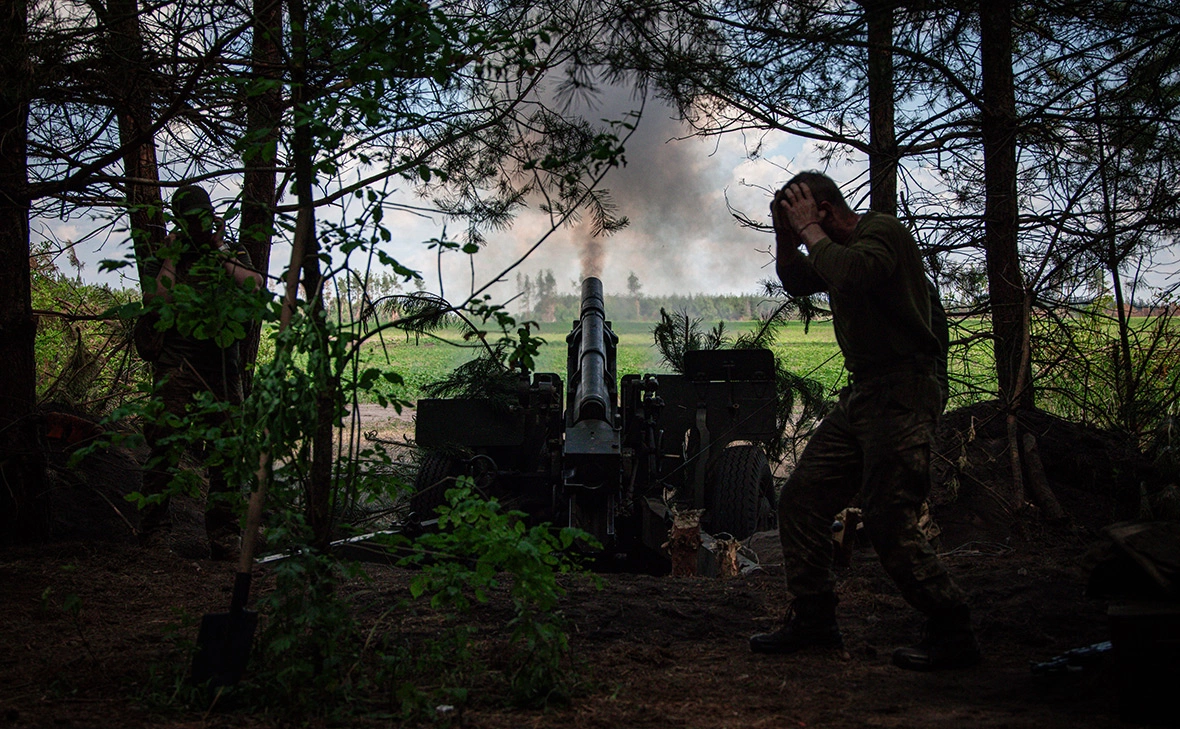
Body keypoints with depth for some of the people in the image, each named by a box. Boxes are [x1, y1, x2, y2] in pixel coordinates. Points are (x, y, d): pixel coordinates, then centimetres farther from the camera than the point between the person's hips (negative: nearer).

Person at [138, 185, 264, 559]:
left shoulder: (234, 255, 17)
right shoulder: (164, 259, 11)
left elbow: (255, 285, -4)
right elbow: (157, 301, -6)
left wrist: (221, 254, -1)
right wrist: (170, 258, -2)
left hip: (223, 369, 2)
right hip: (176, 369, -2)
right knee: (164, 448, -9)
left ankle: (223, 536, 7)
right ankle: (154, 530, -2)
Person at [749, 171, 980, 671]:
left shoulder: (883, 230, -11)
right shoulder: (839, 248, 18)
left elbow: (850, 272, -30)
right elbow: (797, 282, 31)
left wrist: (808, 229, -15)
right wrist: (785, 234, 14)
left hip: (902, 392, -10)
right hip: (861, 394, 10)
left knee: (889, 523, -12)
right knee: (801, 498, 7)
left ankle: (952, 634, 3)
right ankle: (813, 620, 18)